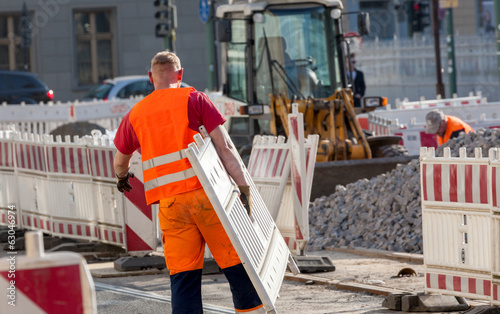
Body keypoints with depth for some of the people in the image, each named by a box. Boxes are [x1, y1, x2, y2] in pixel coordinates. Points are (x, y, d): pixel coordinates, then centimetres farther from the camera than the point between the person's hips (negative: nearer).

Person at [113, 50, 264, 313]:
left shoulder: (135, 114, 15)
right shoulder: (194, 99, 4)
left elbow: (120, 162, 29)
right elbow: (224, 146, -4)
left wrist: (122, 178, 52)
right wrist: (244, 188, -5)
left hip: (169, 203, 3)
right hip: (205, 194, -3)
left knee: (183, 275, 3)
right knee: (235, 263, 3)